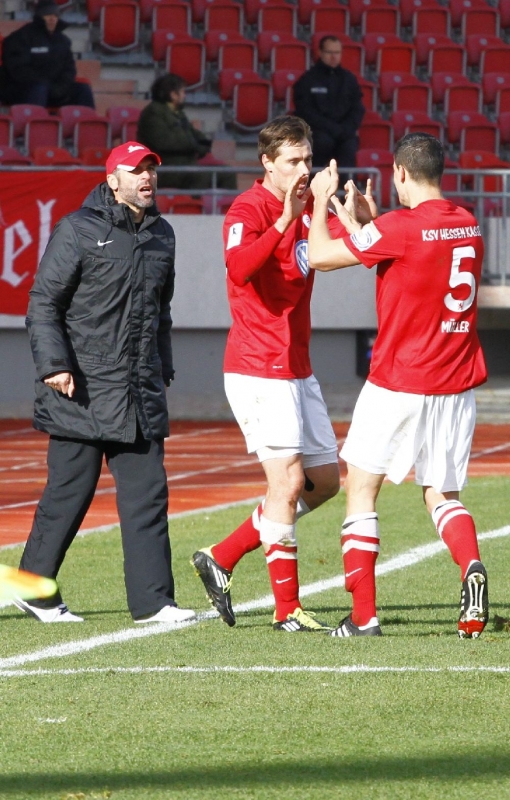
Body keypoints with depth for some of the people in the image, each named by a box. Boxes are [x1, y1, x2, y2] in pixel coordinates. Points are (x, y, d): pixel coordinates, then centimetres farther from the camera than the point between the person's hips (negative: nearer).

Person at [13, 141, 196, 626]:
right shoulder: (78, 231, -4)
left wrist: (162, 371, 22)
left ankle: (152, 600, -2)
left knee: (147, 494, -1)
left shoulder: (161, 235, 15)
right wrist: (53, 364, -14)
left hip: (141, 396, 6)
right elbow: (44, 303, -5)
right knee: (68, 493, 0)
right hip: (82, 392, -6)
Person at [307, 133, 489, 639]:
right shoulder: (467, 226, 6)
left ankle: (363, 616, 2)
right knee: (442, 497, 14)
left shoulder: (400, 227, -16)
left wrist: (321, 202, 7)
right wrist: (363, 220, 25)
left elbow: (319, 256, -8)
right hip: (456, 387, 6)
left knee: (361, 488, 7)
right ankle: (471, 565, -17)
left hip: (398, 387, -6)